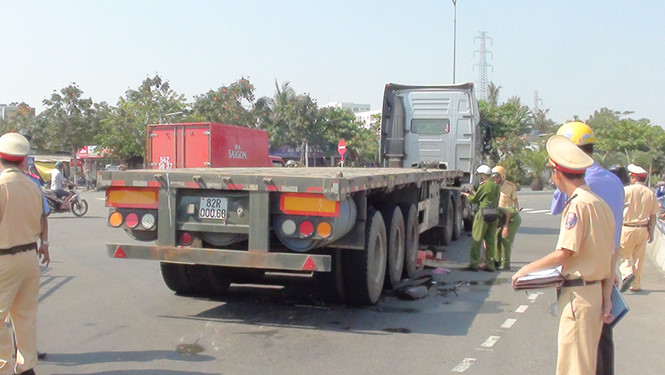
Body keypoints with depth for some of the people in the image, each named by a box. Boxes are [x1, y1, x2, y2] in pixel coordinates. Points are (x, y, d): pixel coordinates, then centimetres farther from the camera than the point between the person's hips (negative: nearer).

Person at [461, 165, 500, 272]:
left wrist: (467, 195, 15)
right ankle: (490, 265, 11)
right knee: (491, 240, 10)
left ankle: (474, 264, 1)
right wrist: (473, 193, 26)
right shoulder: (496, 185, 14)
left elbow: (474, 199, -5)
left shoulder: (484, 186, -12)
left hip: (484, 214, -8)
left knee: (476, 239, 0)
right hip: (494, 214, 8)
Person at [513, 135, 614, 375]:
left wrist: (526, 270, -6)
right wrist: (606, 298, 14)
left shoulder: (578, 204, -17)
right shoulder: (600, 203, 11)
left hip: (578, 294, -9)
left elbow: (564, 253, -19)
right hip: (595, 290, 10)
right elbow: (608, 257, 12)